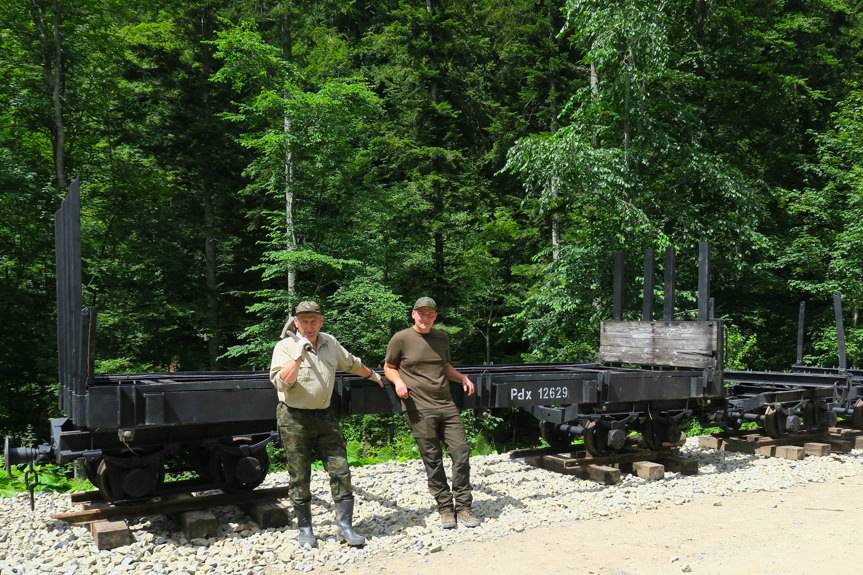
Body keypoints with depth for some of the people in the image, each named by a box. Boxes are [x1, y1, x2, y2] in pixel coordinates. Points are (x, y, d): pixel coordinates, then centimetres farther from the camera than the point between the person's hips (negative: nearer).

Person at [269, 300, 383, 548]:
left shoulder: (330, 343, 8)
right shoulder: (285, 347, -6)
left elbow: (351, 364, 26)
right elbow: (281, 382, -19)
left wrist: (372, 375, 39)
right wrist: (298, 357, -28)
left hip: (324, 416, 4)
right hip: (294, 418, -4)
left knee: (340, 470, -1)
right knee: (300, 477, 3)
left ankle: (345, 525, 6)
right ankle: (304, 529, 16)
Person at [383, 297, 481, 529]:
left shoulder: (442, 338, 13)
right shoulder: (401, 339, -1)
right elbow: (389, 368, 8)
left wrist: (462, 378, 10)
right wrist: (398, 381, -13)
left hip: (447, 405, 4)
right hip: (419, 408, -4)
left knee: (461, 452, -2)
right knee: (432, 460, 1)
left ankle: (463, 506, 9)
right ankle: (445, 508, 14)